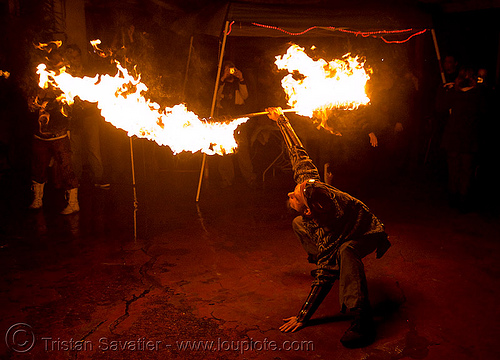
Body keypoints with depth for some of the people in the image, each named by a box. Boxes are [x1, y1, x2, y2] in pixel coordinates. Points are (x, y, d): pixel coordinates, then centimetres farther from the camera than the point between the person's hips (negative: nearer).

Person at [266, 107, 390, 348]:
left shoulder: (326, 232, -41)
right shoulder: (307, 180, -27)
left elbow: (325, 277, -37)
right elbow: (296, 150, -14)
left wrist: (302, 318, -32)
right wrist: (280, 119, -7)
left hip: (367, 235, -9)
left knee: (345, 250, -44)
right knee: (298, 224, 12)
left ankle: (362, 320, -40)